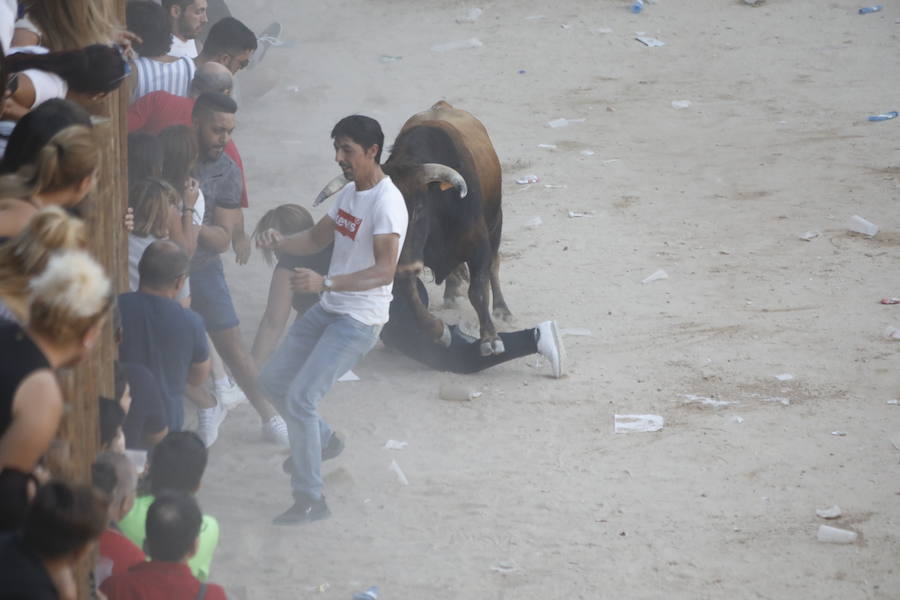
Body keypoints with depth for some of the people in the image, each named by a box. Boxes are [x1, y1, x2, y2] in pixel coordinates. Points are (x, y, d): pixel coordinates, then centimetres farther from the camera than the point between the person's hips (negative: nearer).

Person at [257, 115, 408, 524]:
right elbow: (317, 238, 18)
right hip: (327, 310, 9)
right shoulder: (350, 192, 9)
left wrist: (325, 283, -39)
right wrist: (279, 243, -4)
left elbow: (385, 271, -29)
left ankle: (311, 499, -8)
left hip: (359, 321, -9)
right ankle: (320, 437, 41)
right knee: (273, 379, 17)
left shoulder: (386, 203, -21)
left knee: (300, 397, -17)